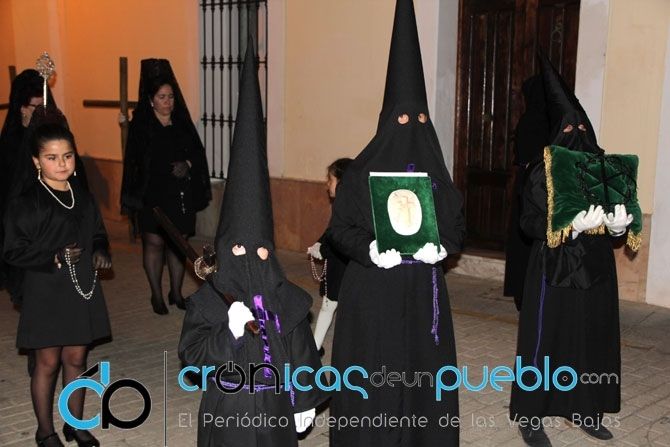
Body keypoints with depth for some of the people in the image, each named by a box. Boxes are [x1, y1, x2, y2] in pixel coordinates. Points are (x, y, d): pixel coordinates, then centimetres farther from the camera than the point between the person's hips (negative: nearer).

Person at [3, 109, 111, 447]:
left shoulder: (82, 197, 6)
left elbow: (98, 235, 18)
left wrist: (100, 253, -3)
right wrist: (53, 258, -22)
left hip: (82, 289, 5)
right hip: (46, 293, -5)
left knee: (76, 359, 14)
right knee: (48, 363, 7)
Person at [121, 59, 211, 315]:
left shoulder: (183, 123, 9)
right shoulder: (140, 126, -2)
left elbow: (199, 152, 7)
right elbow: (134, 161, -7)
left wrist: (187, 164, -15)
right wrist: (135, 196, -15)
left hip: (181, 195, 4)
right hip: (152, 195, -3)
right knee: (154, 243, 0)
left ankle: (176, 293, 20)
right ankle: (157, 295, 12)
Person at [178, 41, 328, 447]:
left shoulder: (287, 299, -5)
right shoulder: (208, 302, -12)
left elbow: (303, 351, 4)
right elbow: (192, 355, -14)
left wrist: (305, 401, 8)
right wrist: (229, 329, -29)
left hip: (277, 407, 2)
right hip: (228, 411, -2)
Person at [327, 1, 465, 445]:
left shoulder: (434, 170, 5)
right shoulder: (363, 171, -7)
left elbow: (457, 223, 10)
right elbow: (340, 227, -5)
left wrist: (442, 246, -11)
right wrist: (369, 249, -22)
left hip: (424, 290, 4)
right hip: (374, 290, -4)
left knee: (423, 372, 9)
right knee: (372, 377, 0)